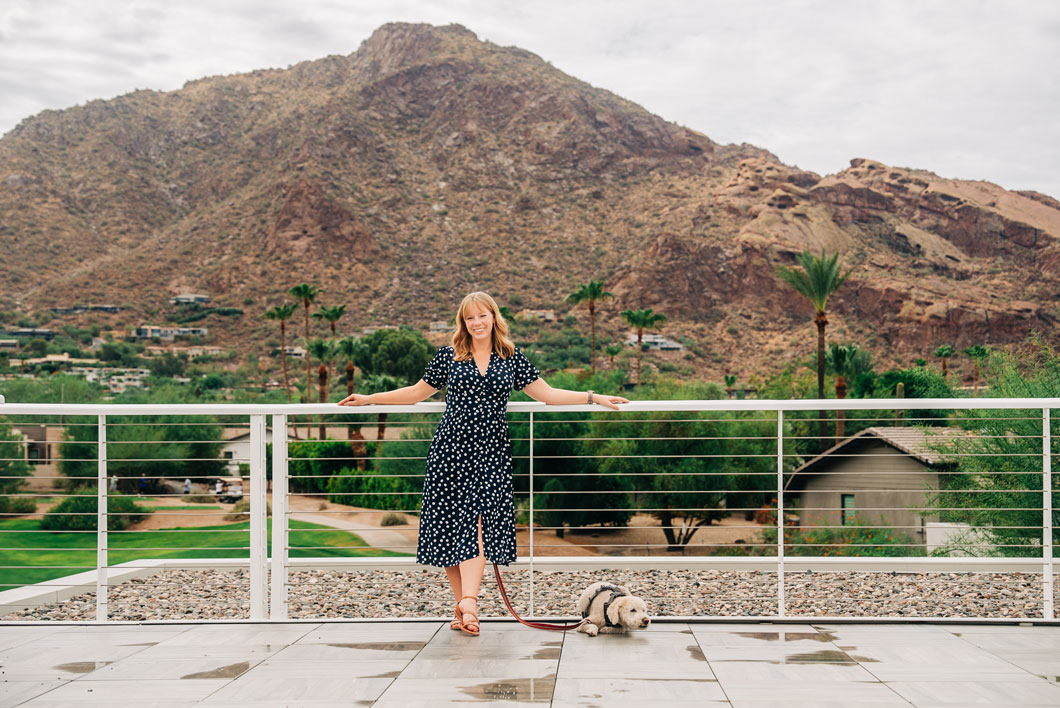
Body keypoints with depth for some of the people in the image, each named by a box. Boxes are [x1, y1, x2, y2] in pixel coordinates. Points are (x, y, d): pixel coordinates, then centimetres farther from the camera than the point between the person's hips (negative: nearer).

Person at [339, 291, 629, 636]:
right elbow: (416, 393, 17)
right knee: (449, 524, -2)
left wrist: (593, 397, 4)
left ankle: (468, 602, -23)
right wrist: (368, 399, 15)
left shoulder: (512, 358, 10)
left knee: (478, 520, -15)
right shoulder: (449, 356, 9)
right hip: (452, 448, 1)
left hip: (491, 451, -1)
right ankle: (463, 606, 7)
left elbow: (547, 393, 11)